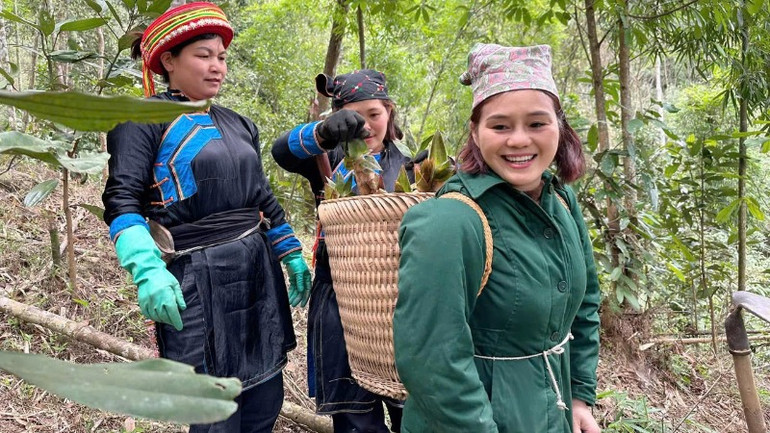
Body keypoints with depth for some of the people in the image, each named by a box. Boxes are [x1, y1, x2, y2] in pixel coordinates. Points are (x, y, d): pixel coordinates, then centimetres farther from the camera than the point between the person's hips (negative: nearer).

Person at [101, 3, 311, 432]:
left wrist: (292, 254, 19)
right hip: (197, 278, -6)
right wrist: (147, 271, -26)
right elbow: (122, 202, -13)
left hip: (257, 270, 7)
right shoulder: (144, 119, -5)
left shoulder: (238, 125, 15)